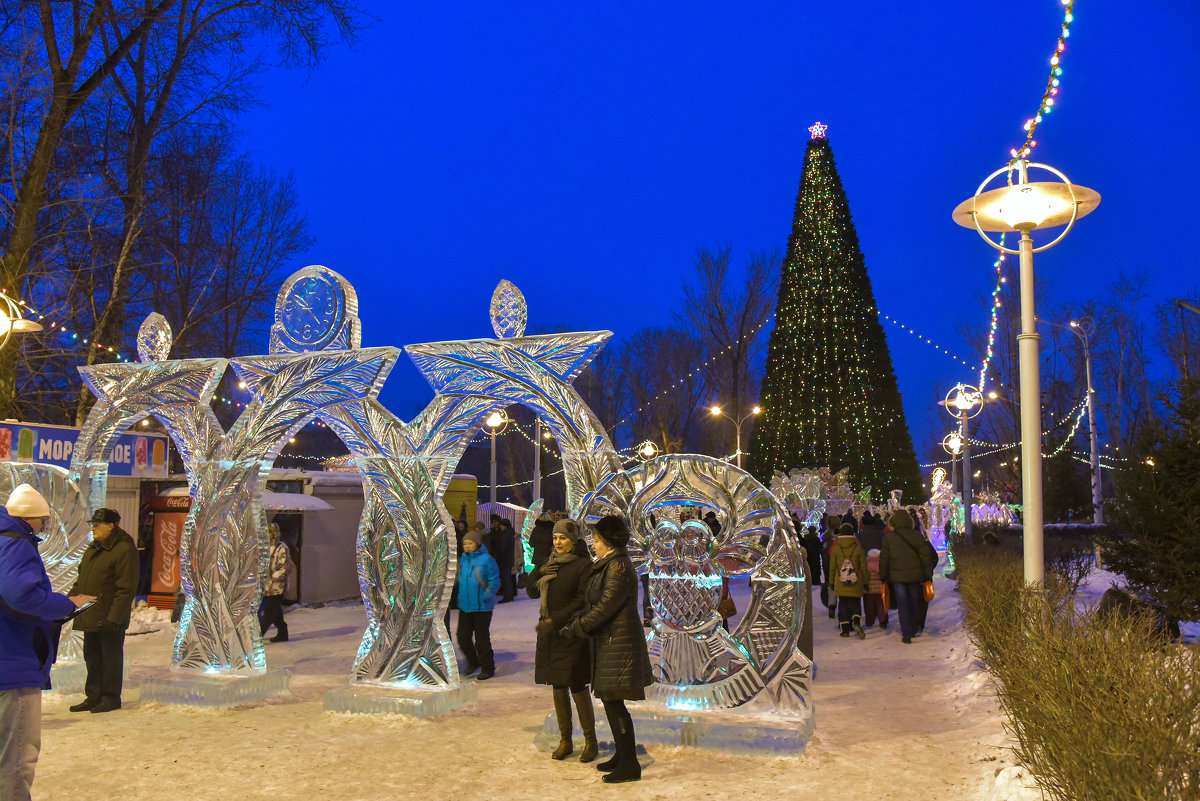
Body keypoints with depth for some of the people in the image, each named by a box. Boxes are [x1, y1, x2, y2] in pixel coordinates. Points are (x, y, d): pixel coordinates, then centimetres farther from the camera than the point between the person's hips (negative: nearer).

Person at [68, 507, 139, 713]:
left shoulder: (124, 549, -17)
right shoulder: (94, 547, 12)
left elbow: (126, 588, -20)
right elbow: (82, 580, 24)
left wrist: (114, 617, -22)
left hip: (110, 618, -9)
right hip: (90, 616, 9)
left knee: (111, 657, 3)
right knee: (92, 656, 16)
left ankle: (111, 698, 13)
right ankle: (93, 696, 27)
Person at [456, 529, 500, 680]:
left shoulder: (486, 559, -13)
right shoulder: (462, 559, 6)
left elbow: (495, 581, -10)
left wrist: (486, 597, -17)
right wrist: (460, 597, 11)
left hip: (482, 607, -6)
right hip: (464, 605, 6)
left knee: (482, 639, 2)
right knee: (463, 637, 9)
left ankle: (488, 668, 18)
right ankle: (473, 662, 32)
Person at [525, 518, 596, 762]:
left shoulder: (583, 565, -8)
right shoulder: (550, 562, 12)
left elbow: (582, 601, -15)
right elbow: (532, 591, 12)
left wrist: (555, 620, -20)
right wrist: (539, 570, -7)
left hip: (572, 634, -6)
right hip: (549, 634, 6)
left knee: (577, 686, -4)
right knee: (558, 687, 10)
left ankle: (590, 740, 11)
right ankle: (565, 740, 20)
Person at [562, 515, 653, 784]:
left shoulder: (619, 568, -17)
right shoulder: (608, 566, 15)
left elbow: (606, 607, -21)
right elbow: (593, 603, 21)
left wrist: (575, 627, -14)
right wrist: (578, 621, 11)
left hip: (618, 642, -10)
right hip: (609, 642, 10)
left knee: (614, 703, -5)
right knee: (610, 702, 16)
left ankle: (630, 765, 2)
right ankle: (622, 755, 27)